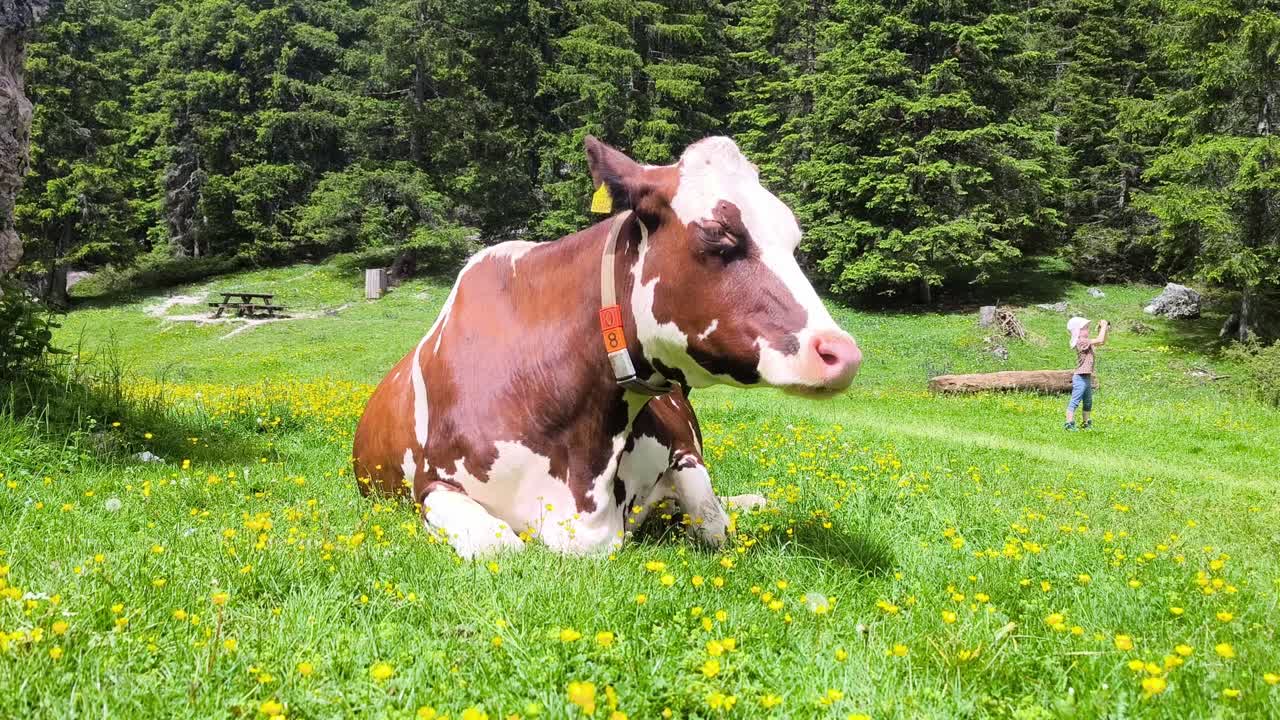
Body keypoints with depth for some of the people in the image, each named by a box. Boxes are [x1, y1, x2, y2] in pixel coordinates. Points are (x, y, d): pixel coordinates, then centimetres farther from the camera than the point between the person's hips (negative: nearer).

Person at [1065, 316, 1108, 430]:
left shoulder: (1087, 342, 13)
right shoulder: (1082, 342, -17)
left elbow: (1103, 341, 23)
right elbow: (1100, 340, -25)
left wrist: (1105, 329, 9)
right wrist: (1103, 326, -15)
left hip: (1087, 377, 11)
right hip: (1080, 377, -11)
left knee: (1088, 403, 19)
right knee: (1075, 401, -11)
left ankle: (1085, 423, 29)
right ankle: (1069, 424, -13)